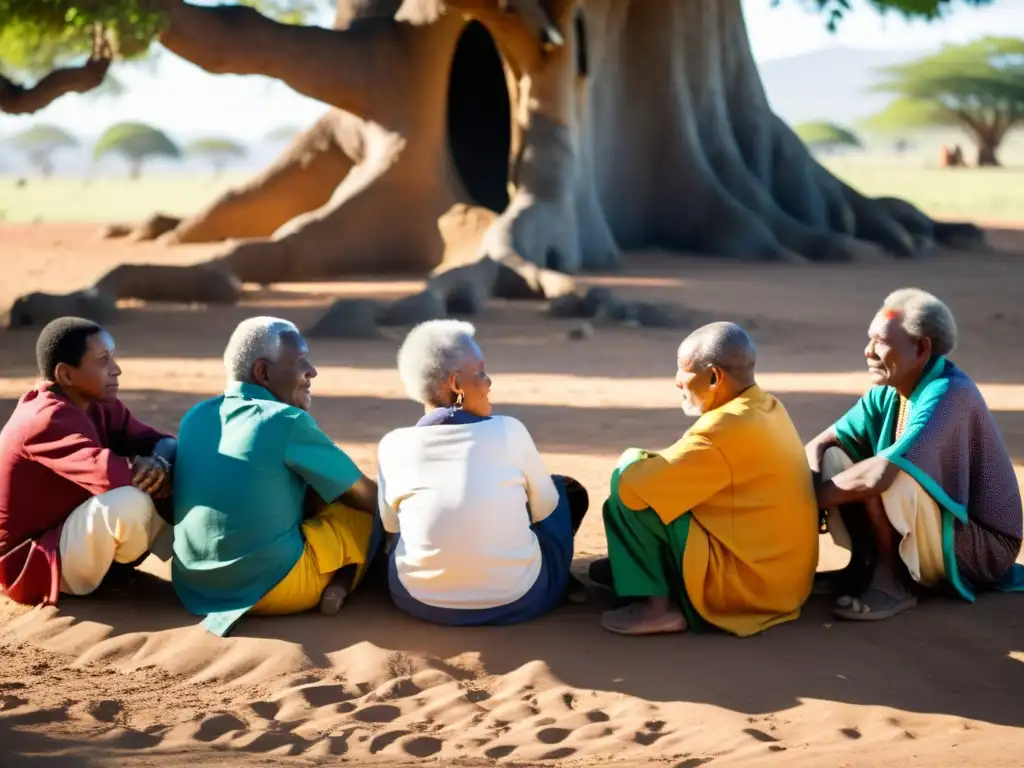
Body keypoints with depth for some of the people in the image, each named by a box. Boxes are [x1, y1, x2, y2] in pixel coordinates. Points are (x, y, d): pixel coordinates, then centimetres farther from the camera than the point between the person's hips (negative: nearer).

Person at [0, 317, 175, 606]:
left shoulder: (100, 405, 1)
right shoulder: (48, 419, -27)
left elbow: (157, 441, 0)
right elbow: (109, 474, -42)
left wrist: (162, 463, -25)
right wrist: (148, 468, -20)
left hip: (75, 537, 9)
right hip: (33, 562, -9)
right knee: (128, 502, -33)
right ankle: (120, 564, 0)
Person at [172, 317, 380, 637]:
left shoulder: (195, 416, 9)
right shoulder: (287, 422, -11)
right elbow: (370, 497, -1)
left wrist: (315, 499, 21)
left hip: (192, 587, 7)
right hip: (270, 586, -6)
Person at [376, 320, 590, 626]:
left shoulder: (393, 446, -8)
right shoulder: (508, 431, -12)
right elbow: (544, 508, 4)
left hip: (420, 600, 2)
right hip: (518, 599, -2)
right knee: (569, 491, 23)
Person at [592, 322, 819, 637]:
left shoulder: (726, 429, -24)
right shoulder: (768, 408, 5)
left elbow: (633, 485, -23)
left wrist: (633, 461, -2)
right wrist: (651, 463, 4)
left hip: (745, 588, -10)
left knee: (627, 490, -11)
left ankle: (658, 604, -4)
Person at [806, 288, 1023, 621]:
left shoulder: (948, 394, -26)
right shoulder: (888, 393, 0)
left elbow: (879, 475, -36)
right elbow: (819, 445, 3)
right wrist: (820, 493, -19)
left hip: (983, 547, -8)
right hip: (936, 531, 8)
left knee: (882, 473, -31)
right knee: (833, 458, -5)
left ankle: (890, 583, -15)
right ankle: (867, 565, -3)